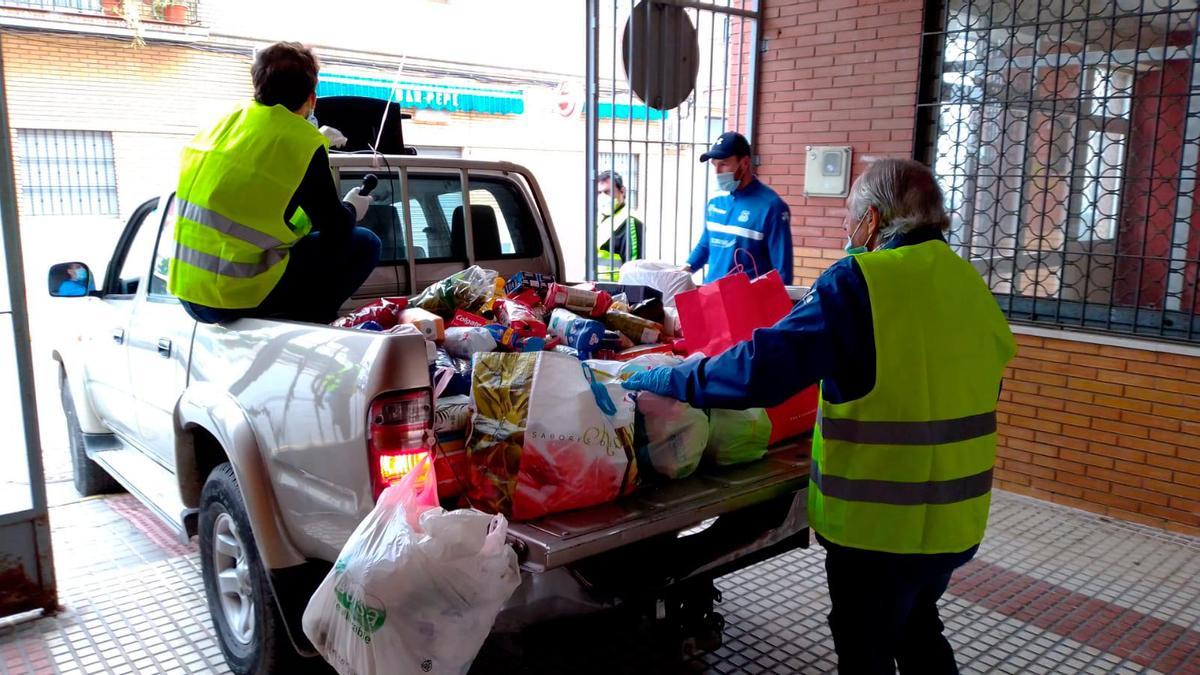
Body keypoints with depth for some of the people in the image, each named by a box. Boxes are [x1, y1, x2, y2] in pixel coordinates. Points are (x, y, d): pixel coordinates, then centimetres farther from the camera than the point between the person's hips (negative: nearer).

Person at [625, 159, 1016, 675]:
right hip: (953, 516, 7)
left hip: (880, 519, -7)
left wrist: (663, 381, -15)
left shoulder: (859, 282, -19)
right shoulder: (970, 282, 3)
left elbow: (762, 366, -25)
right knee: (917, 632, 29)